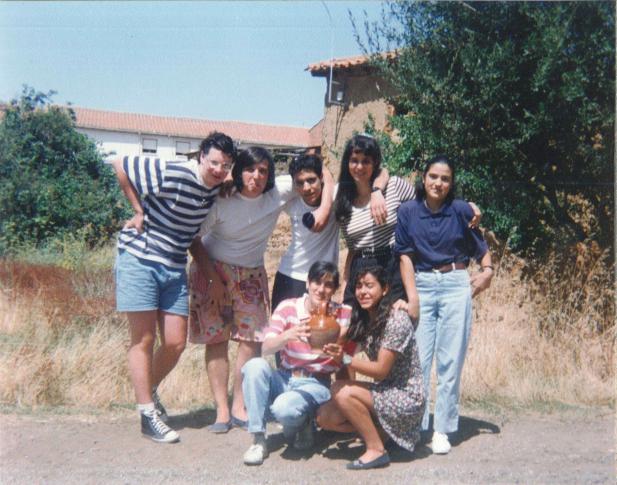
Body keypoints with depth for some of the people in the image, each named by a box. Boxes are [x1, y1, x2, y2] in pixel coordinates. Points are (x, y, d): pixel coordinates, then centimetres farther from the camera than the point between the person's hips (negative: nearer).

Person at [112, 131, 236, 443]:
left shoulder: (217, 189, 3)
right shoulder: (171, 174, -18)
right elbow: (119, 165, -10)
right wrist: (138, 210, -8)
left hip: (174, 269, 6)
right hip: (139, 259, -6)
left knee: (176, 342, 5)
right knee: (144, 339, -1)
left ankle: (147, 391, 31)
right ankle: (148, 414, 8)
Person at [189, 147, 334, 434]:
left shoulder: (278, 192, -13)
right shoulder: (221, 199, -19)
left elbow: (321, 174, -7)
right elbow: (194, 239, -11)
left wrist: (325, 207, -23)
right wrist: (213, 279, -14)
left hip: (251, 273, 3)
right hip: (213, 269, -3)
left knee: (253, 338, -2)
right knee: (217, 338, -3)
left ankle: (239, 408, 8)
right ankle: (221, 409, 4)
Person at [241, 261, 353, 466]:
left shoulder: (343, 314, -6)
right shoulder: (288, 307, -4)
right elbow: (266, 348, -14)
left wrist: (340, 354, -29)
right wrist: (289, 334, -35)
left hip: (316, 385, -3)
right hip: (285, 379, 3)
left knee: (284, 408, -34)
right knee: (255, 365, -29)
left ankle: (301, 423, 5)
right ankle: (258, 440, -16)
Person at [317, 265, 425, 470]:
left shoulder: (396, 320, -19)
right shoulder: (363, 320, 8)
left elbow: (381, 370, -21)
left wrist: (344, 359, -27)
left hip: (407, 399, -8)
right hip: (385, 392, 8)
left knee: (341, 390, -25)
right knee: (324, 417, -6)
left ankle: (377, 450, -11)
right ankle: (381, 430, 9)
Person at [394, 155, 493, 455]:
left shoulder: (461, 210, 1)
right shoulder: (408, 211, 1)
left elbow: (479, 246, 12)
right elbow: (405, 255, 1)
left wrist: (487, 270, -6)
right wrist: (412, 295, -5)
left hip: (456, 286, 0)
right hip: (421, 286, 0)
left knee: (450, 361, 2)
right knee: (418, 359, -2)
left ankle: (442, 429, 11)